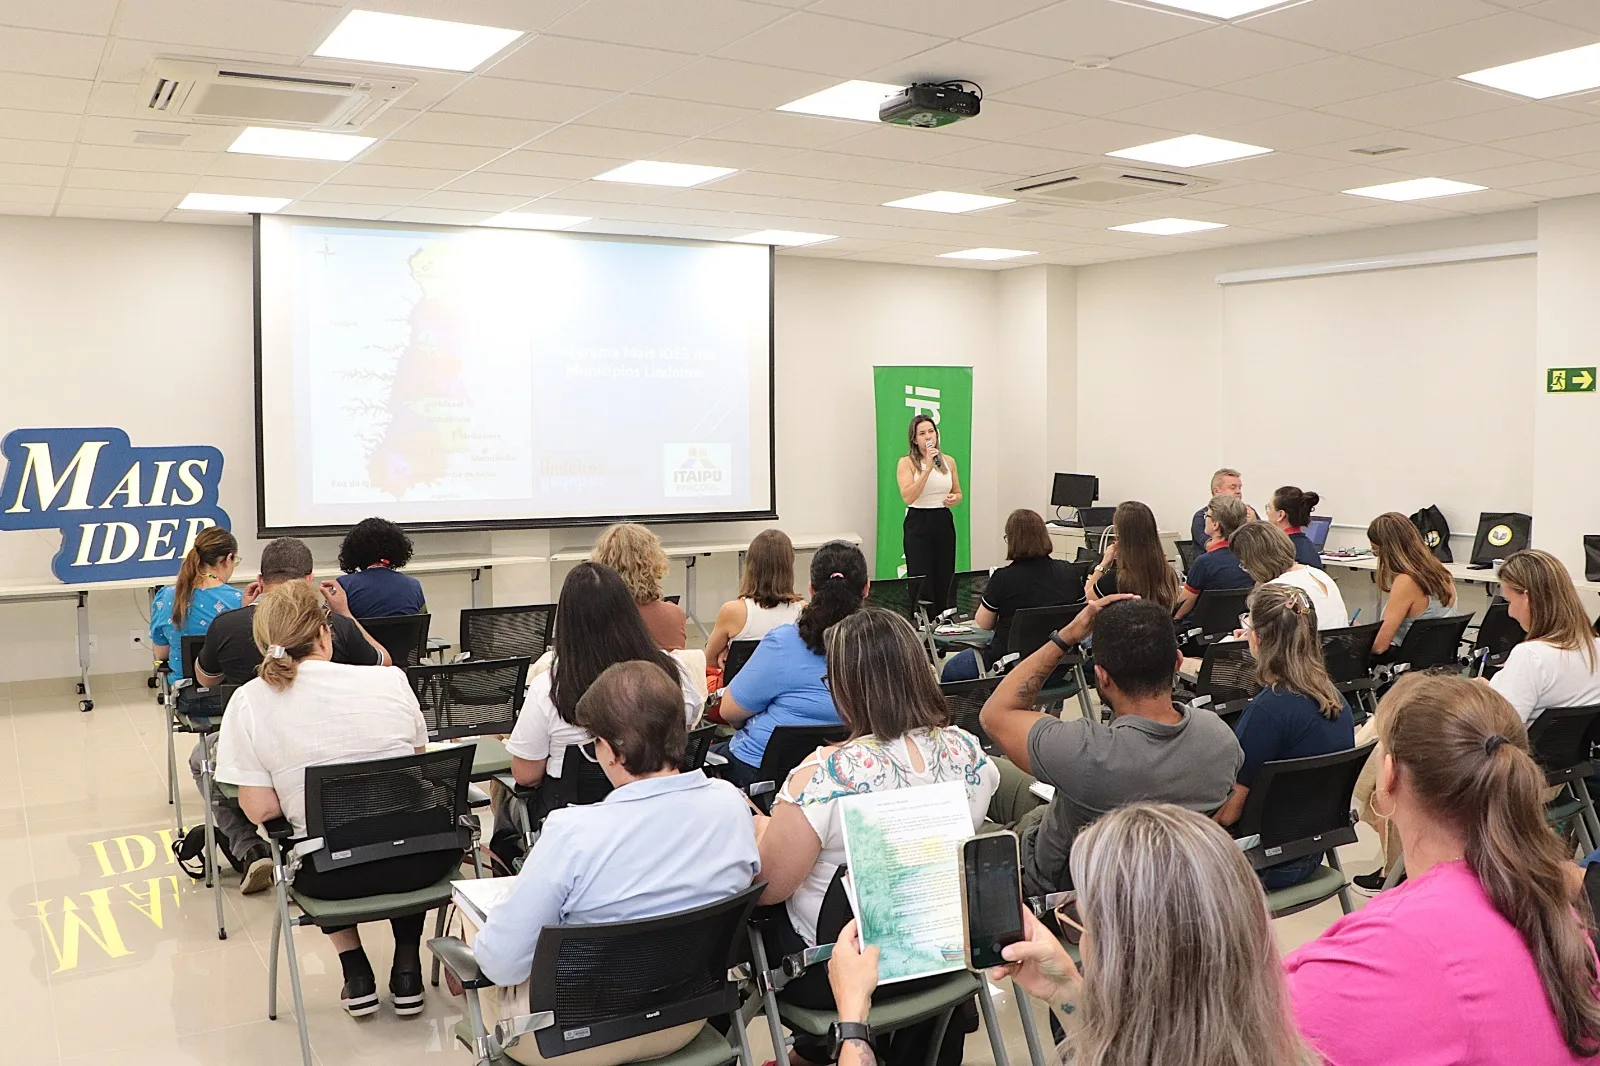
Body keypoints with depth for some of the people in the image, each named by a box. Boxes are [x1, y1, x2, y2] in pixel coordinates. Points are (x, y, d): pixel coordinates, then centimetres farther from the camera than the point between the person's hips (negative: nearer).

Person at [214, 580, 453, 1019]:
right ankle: (407, 972, 31)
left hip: (332, 874, 0)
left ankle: (356, 972, 27)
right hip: (417, 862, 0)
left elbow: (259, 809, -5)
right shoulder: (391, 680, -3)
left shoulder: (249, 702, -5)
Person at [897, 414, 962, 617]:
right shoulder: (907, 462, -5)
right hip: (918, 523, -4)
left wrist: (954, 499, -3)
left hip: (944, 523, 4)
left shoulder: (948, 461, 9)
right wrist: (927, 468, -21)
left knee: (944, 583, 5)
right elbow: (908, 496, -18)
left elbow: (958, 493, 21)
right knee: (921, 585, -6)